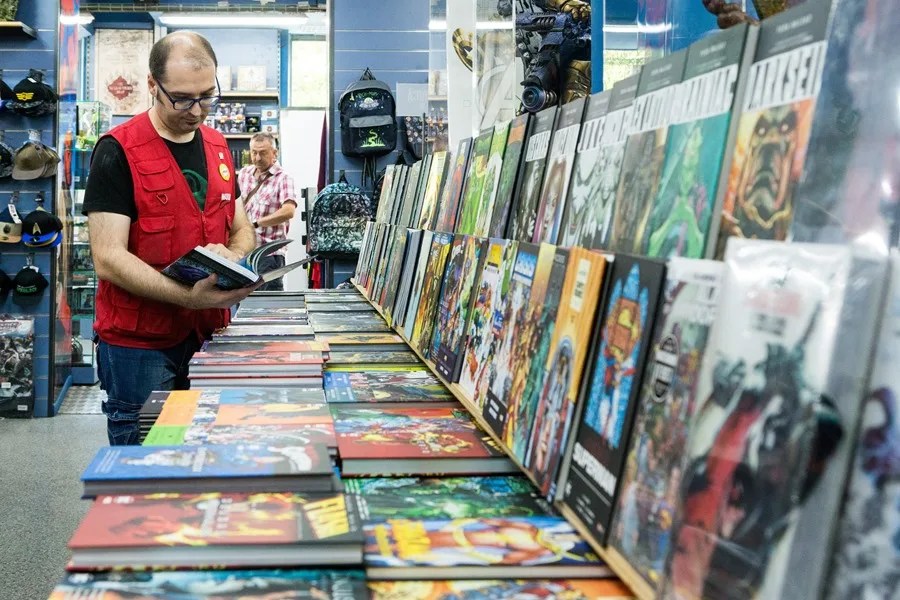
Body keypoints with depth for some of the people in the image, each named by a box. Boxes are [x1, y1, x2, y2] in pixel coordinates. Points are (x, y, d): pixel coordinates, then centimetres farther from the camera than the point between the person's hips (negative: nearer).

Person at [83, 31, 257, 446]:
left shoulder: (218, 147, 9)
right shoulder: (118, 152, -11)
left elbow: (242, 231, 17)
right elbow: (108, 259, -17)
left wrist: (231, 258, -7)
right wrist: (189, 296, -29)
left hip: (208, 336, 6)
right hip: (139, 345, -5)